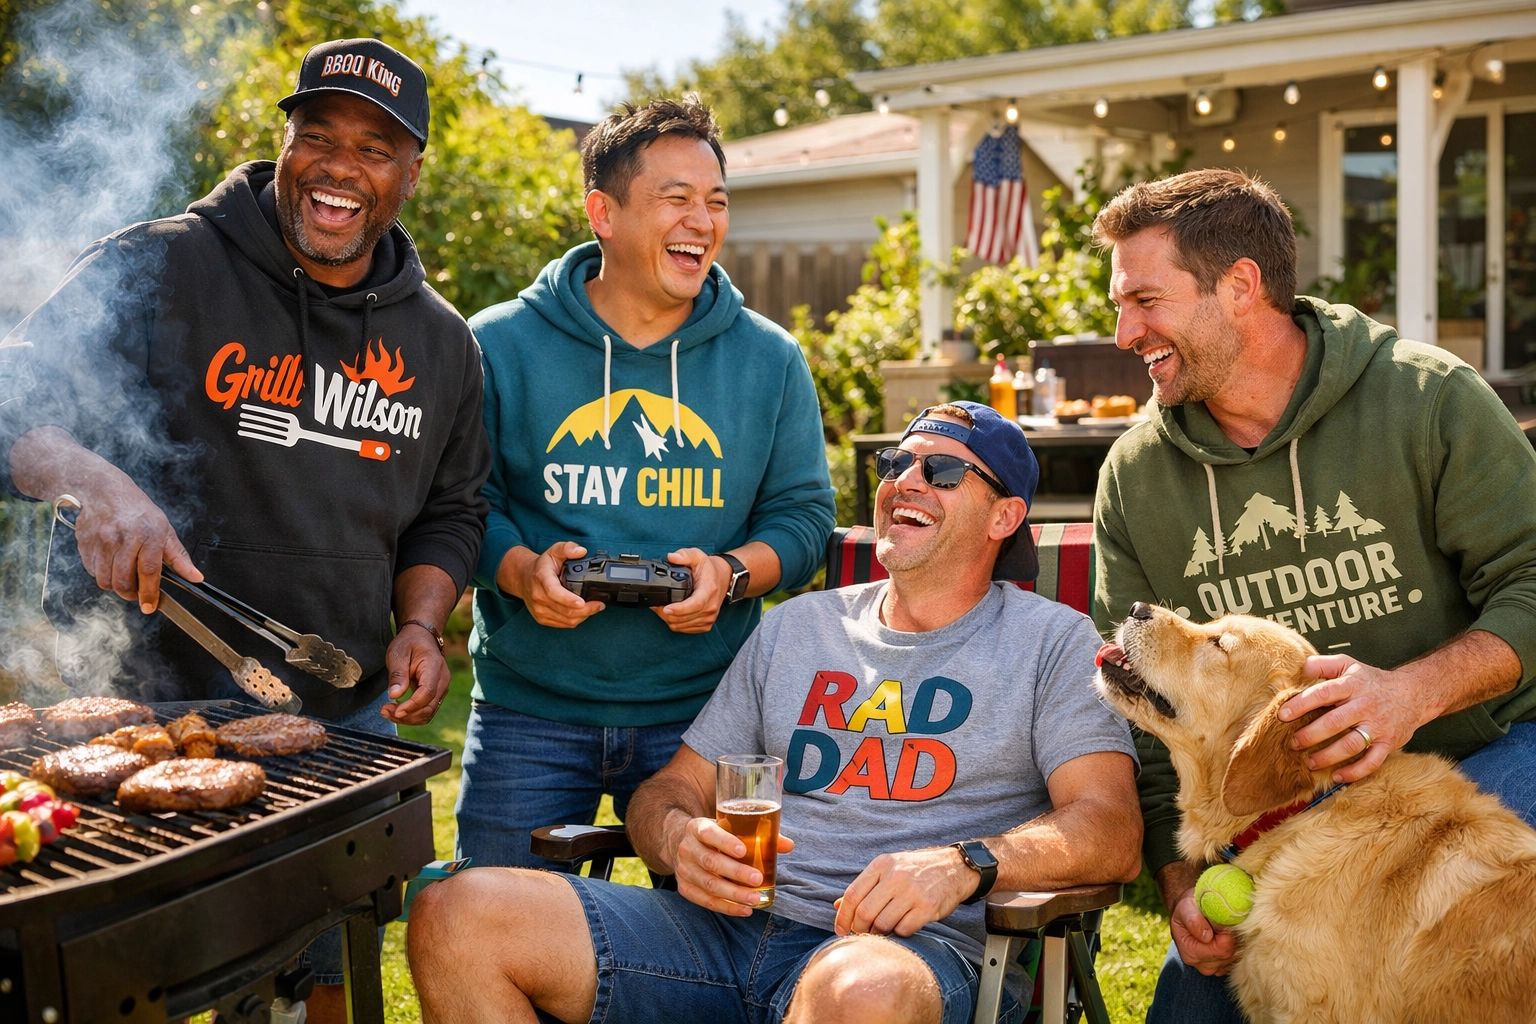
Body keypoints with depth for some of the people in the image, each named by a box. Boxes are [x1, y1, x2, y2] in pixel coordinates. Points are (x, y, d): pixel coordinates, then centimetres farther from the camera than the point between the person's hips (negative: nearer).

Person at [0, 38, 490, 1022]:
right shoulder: (158, 270, -8)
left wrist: (419, 626, -1)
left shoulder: (442, 341, 7)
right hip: (155, 706, -4)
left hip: (348, 719, 4)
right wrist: (94, 482, -30)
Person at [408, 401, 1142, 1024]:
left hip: (908, 946, -4)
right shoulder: (797, 627, 23)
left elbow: (1113, 832, -2)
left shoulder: (1051, 641, 10)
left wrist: (964, 864, -21)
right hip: (727, 928, 5)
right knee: (453, 918, -15)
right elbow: (670, 790, 21)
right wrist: (681, 839, -5)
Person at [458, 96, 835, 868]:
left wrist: (733, 572, -13)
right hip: (529, 712, -1)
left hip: (700, 714, 1)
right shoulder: (501, 347, 0)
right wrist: (519, 568, -17)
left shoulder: (770, 361, 6)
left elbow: (802, 515, 7)